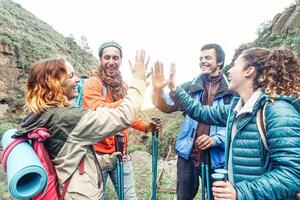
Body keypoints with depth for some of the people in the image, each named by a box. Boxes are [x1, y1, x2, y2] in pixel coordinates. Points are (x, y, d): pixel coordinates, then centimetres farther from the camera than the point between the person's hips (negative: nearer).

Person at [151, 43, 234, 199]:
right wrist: (157, 90, -25)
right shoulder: (190, 87, 4)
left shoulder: (231, 90, -4)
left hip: (217, 157, -2)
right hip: (188, 155, 2)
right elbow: (168, 106, -6)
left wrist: (215, 139, -19)